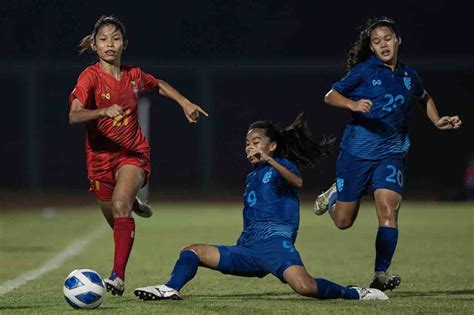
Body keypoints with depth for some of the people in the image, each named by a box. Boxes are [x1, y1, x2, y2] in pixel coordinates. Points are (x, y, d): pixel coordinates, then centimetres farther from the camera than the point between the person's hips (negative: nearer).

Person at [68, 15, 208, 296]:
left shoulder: (134, 76, -1)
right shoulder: (90, 77, -14)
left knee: (120, 205, -27)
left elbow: (159, 85, 24)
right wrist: (104, 111, -46)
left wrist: (184, 102, 15)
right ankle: (134, 204, 54)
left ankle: (118, 276, -34)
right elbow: (74, 115, -31)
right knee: (116, 220, 14)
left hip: (133, 154, 0)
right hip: (101, 156, 0)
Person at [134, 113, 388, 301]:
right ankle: (171, 289, -26)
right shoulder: (251, 177, 27)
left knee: (304, 287, -33)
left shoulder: (282, 165, 6)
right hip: (248, 249, 8)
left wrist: (268, 160, -29)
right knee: (192, 251, -2)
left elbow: (297, 182, -19)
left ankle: (354, 294, -12)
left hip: (276, 242, -8)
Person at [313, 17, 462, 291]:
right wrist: (353, 104, -22)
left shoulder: (409, 75, 9)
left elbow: (425, 98, 30)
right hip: (356, 151, -2)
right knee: (344, 221, 6)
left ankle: (381, 274, -15)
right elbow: (330, 96, -3)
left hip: (391, 153, 2)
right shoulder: (364, 70, -3)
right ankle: (333, 196, 42)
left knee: (389, 209, -20)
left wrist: (438, 121, 14)